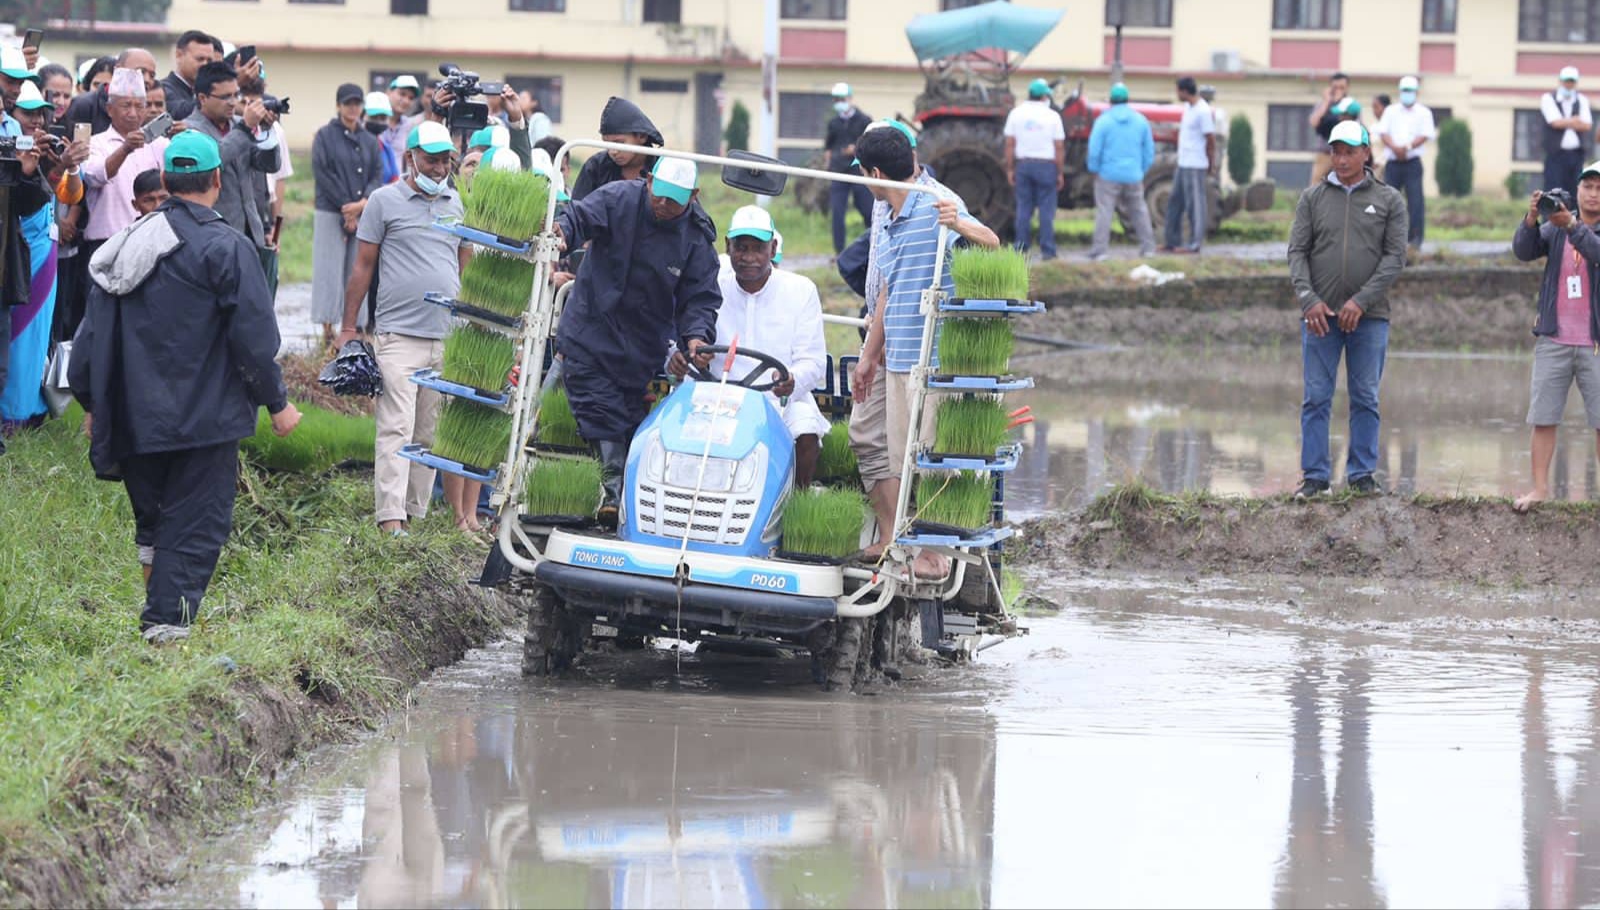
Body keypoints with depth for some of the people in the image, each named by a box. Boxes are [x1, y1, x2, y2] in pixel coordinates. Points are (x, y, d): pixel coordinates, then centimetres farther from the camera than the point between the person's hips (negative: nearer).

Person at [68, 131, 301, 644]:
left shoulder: (129, 243, 7)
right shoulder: (225, 249, -13)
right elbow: (254, 337, -13)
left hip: (134, 418, 6)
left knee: (153, 522, 20)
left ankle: (156, 616, 22)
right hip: (204, 418, -6)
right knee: (196, 526, -3)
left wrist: (91, 403, 21)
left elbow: (94, 332, 11)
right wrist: (277, 403, 0)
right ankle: (167, 626, -11)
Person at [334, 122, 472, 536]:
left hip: (448, 338, 5)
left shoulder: (456, 204, 14)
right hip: (399, 332, -5)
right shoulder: (384, 201, 0)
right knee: (396, 428, -12)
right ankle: (390, 521, -18)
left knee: (430, 432, 7)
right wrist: (348, 327, 0)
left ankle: (416, 511, 12)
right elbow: (363, 266, 2)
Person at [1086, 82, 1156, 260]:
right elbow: (1149, 151, 9)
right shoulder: (1140, 120, 5)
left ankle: (1099, 250, -10)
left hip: (1108, 175, -4)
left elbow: (1094, 150, -8)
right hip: (1134, 176, 4)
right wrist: (1142, 170, 19)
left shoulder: (1103, 121, -7)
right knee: (1139, 211, 15)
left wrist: (1094, 170, 5)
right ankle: (1148, 247, 17)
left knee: (1104, 212, -4)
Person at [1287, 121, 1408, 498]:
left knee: (1365, 399, 3)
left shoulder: (1389, 200, 6)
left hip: (1369, 316, -1)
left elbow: (1395, 256, -1)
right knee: (1316, 398, -1)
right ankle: (1315, 476, 3)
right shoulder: (1313, 198, 9)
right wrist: (1309, 300, -10)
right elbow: (1297, 252, 4)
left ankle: (1362, 473, 9)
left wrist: (1361, 301, -12)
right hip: (1320, 314, 1)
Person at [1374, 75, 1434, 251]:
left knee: (1415, 200, -9)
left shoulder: (1423, 113, 6)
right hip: (1393, 162, 3)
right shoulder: (1391, 111, 14)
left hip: (1413, 162, -3)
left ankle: (1414, 239, -8)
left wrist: (1407, 147, -18)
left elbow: (1425, 135, -5)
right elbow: (1383, 132, 3)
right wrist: (1394, 147, -16)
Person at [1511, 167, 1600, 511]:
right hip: (1553, 341, 2)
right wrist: (1531, 219, -21)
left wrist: (1571, 226, -28)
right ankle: (1539, 488, 6)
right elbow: (1524, 250, -4)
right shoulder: (1555, 228, 11)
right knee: (1542, 418, 1)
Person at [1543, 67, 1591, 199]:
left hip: (1576, 154, 4)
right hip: (1556, 153, -4)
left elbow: (1587, 125, -1)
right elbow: (1555, 122, -12)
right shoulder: (1548, 99, 2)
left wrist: (1565, 123, -11)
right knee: (1554, 192, -10)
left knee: (1574, 192, 3)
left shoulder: (1582, 101, 13)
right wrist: (1573, 121, -1)